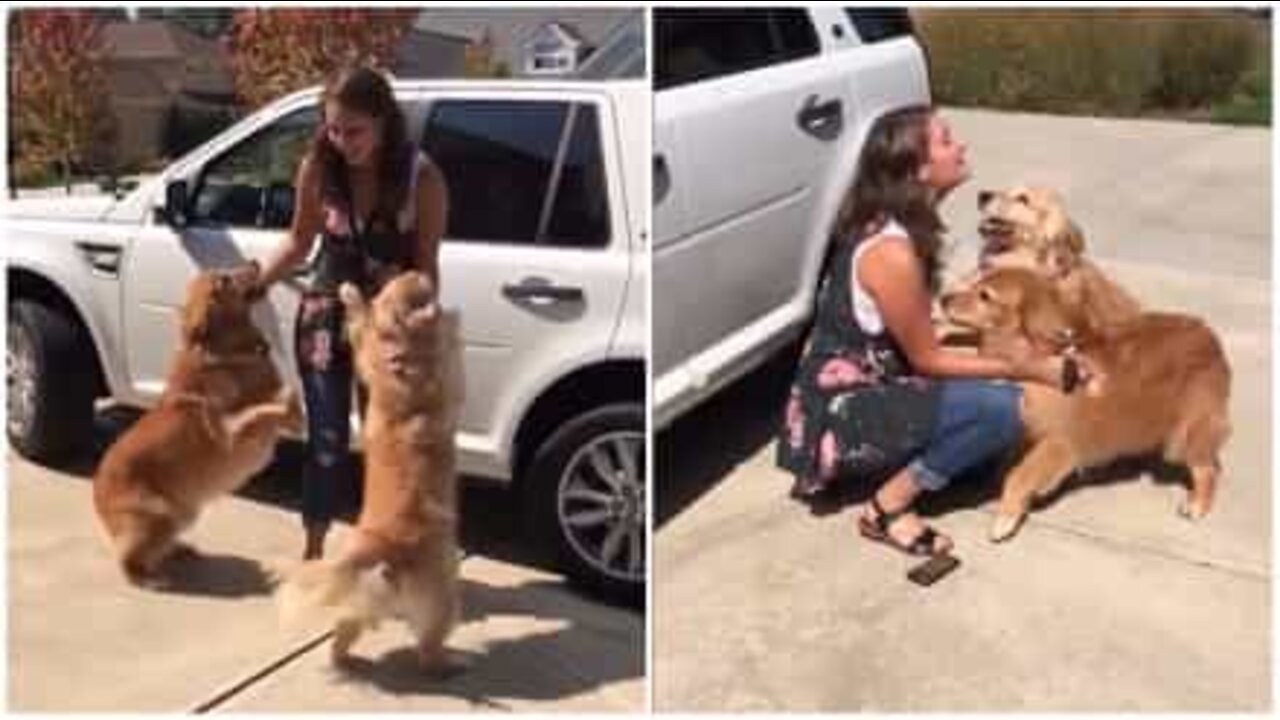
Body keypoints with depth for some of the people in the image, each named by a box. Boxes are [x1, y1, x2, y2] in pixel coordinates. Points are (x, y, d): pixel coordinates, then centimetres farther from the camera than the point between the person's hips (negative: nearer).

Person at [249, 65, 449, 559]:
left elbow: (426, 264, -11)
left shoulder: (422, 178, -17)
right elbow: (300, 241, 5)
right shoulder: (318, 169, -11)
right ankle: (313, 550, 21)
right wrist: (253, 283, -3)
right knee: (327, 441, 5)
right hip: (325, 316, 1)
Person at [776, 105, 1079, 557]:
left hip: (858, 393, 9)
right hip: (844, 417, -9)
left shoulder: (888, 225, 3)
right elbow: (927, 360, -16)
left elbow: (917, 339, 10)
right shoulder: (892, 252, -25)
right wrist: (1027, 369, -9)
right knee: (1002, 407, -22)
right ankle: (887, 508, -9)